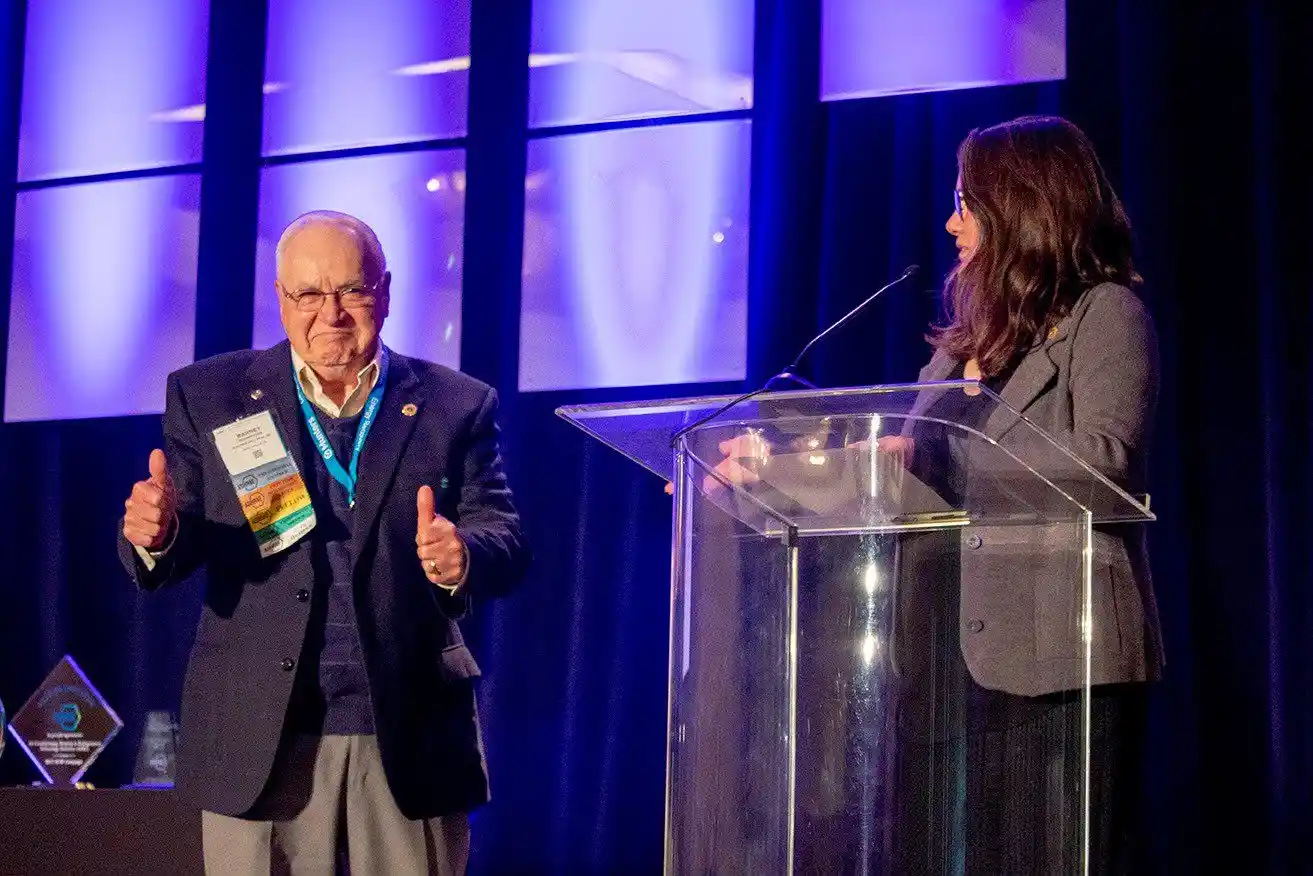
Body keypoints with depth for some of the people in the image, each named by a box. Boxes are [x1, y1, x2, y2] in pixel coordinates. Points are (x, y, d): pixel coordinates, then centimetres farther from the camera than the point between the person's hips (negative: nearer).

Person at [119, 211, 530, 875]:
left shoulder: (457, 406, 6)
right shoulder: (208, 396, 7)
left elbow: (507, 546, 0)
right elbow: (163, 564, 6)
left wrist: (460, 557, -23)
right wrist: (155, 533, -19)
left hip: (412, 739, 0)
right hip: (259, 741, 0)